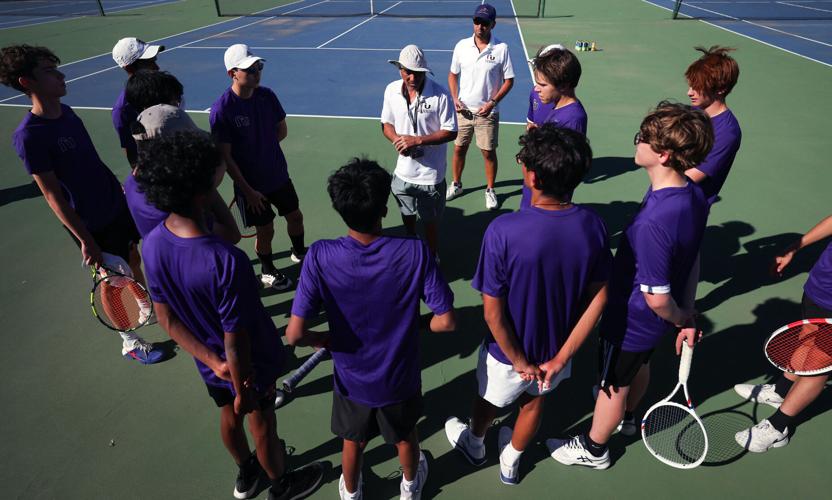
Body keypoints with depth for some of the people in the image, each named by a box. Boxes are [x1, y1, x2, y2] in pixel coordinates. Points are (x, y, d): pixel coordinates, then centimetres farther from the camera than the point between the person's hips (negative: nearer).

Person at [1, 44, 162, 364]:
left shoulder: (66, 112, 1)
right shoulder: (29, 136, -22)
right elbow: (53, 196, -20)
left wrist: (119, 187, 16)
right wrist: (85, 240, -18)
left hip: (118, 204, 7)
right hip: (92, 225, -7)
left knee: (134, 259, 22)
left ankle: (147, 307, 48)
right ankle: (130, 342, 28)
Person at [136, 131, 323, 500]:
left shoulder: (152, 244, -18)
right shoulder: (226, 261, -40)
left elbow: (167, 319, -8)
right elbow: (236, 345, -29)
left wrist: (213, 361, -7)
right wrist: (243, 392, -13)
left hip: (209, 363, 6)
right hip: (250, 366, -5)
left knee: (229, 417, 30)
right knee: (261, 425, 21)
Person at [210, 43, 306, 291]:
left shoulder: (267, 95, -7)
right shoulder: (221, 110, -21)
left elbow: (282, 130, 8)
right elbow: (225, 157, -18)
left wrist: (259, 147, -2)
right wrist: (247, 191, -17)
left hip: (279, 174, 5)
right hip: (250, 183, -5)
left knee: (295, 216, 18)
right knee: (265, 229, 9)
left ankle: (298, 252, 49)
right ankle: (267, 271, 37)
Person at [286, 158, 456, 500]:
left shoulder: (320, 257, -28)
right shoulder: (414, 253, -28)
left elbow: (294, 334, -27)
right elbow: (446, 321, -22)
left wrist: (323, 340, -5)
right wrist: (414, 326, 0)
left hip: (351, 379, 0)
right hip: (400, 379, 0)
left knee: (353, 442, 30)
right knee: (405, 437, 32)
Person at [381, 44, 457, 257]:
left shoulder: (440, 94, -18)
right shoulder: (391, 90, -4)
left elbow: (450, 132, -14)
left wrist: (418, 140, -24)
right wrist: (396, 139, -14)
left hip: (430, 174, -4)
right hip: (403, 171, 5)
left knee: (430, 222, 12)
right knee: (407, 215, 26)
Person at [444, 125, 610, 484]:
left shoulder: (503, 231, -34)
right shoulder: (593, 226, -18)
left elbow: (493, 313, -27)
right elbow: (598, 298, -11)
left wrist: (520, 362, -12)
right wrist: (559, 359, -8)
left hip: (508, 352, -3)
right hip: (557, 349, 4)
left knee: (489, 400, 28)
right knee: (534, 403, 31)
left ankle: (474, 444, 61)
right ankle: (510, 462, 59)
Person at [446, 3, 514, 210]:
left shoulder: (502, 49, -9)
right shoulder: (462, 46, -1)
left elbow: (508, 80, -4)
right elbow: (453, 74, 9)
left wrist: (493, 102, -15)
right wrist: (455, 99, -6)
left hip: (487, 112, -2)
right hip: (463, 110, 3)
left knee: (489, 152, 5)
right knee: (459, 149, 12)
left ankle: (490, 190, 23)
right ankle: (456, 185, 32)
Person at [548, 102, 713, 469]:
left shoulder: (654, 222, -40)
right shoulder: (695, 195, -11)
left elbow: (657, 298, -30)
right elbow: (690, 260, -1)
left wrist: (680, 319, -8)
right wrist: (687, 317, 9)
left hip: (631, 320, -8)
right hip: (653, 318, 8)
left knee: (613, 384, 16)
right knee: (640, 365, 33)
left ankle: (593, 448, 44)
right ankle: (627, 416, 64)